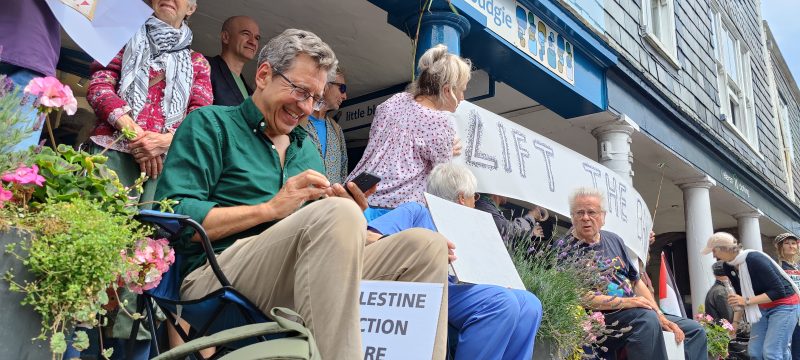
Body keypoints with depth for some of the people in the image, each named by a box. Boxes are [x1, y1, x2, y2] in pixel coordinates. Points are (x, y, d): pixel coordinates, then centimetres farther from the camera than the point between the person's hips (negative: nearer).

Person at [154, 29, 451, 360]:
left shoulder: (306, 148, 23)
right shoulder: (210, 123, 5)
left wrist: (349, 218, -3)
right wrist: (270, 208, -13)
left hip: (302, 280, 6)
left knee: (425, 245, -11)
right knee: (338, 214, -32)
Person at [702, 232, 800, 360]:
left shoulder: (754, 259, -26)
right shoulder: (728, 267, -2)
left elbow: (778, 291, -25)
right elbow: (741, 295, 9)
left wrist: (747, 301, -30)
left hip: (784, 305, -8)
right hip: (763, 308, 8)